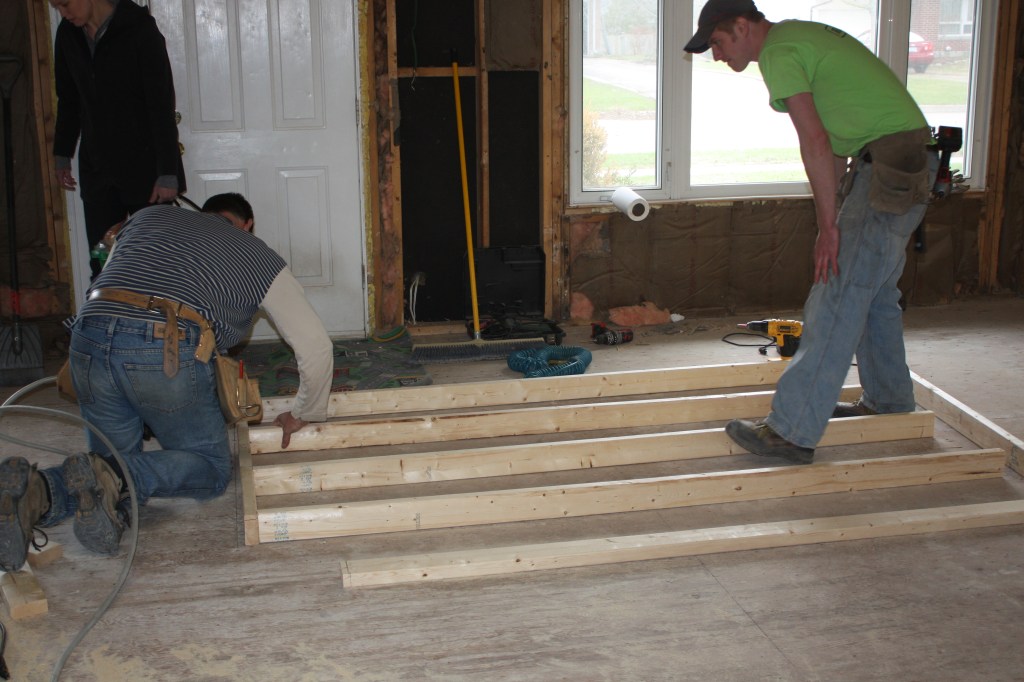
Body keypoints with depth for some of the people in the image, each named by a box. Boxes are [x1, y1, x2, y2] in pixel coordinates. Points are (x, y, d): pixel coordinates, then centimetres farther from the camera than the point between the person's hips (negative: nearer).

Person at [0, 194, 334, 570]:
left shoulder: (149, 216, 31)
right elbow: (316, 346, 18)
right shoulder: (259, 256, 21)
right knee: (211, 468, 13)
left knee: (116, 461, 20)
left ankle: (37, 492, -12)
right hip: (167, 353, -4)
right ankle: (111, 478, -15)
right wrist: (304, 414, 33)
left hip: (89, 338, 5)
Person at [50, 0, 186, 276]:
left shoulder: (139, 30, -14)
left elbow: (162, 105, -16)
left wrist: (168, 172, -18)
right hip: (95, 165, 5)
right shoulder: (67, 34, 3)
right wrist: (62, 154, 19)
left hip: (144, 164, -5)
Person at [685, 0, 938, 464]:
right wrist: (832, 215, 18)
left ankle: (791, 431, -11)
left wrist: (829, 225, -15)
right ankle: (888, 401, 34)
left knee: (838, 295, -12)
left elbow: (815, 143, -19)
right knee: (875, 290, 20)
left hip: (891, 168, -10)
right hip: (908, 161, 10)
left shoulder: (777, 52, -11)